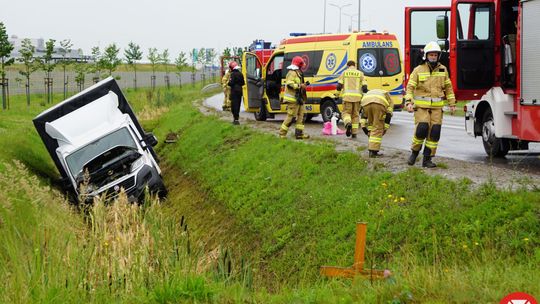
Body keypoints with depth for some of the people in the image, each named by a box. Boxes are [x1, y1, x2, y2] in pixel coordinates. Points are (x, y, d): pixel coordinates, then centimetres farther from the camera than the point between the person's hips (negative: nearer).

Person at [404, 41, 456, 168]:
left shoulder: (443, 70, 10)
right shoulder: (418, 70, 0)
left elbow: (448, 87, 16)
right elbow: (410, 87, -2)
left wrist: (452, 104, 12)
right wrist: (408, 102, -15)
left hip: (437, 107, 3)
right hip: (421, 106, -3)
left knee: (434, 132, -4)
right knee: (422, 129, -17)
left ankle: (427, 159, 4)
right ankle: (414, 152, 6)